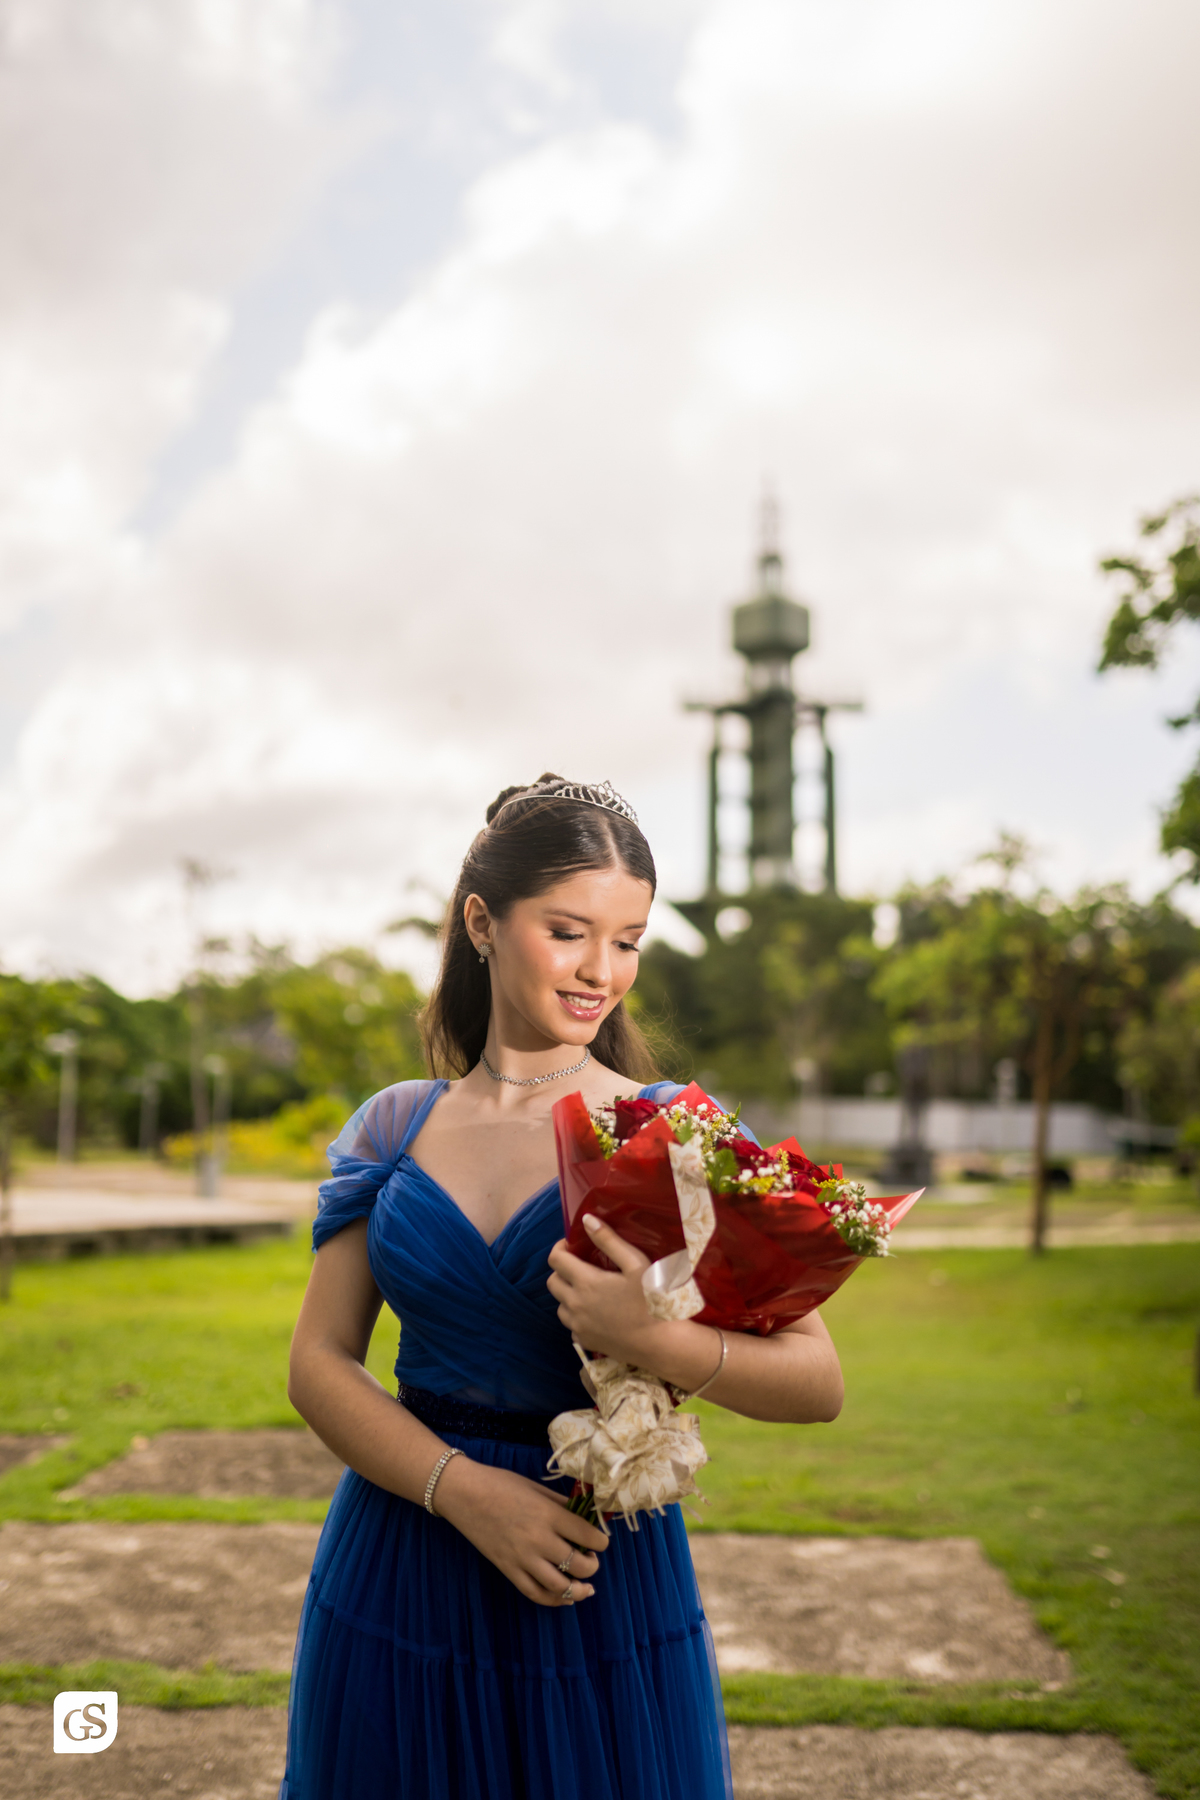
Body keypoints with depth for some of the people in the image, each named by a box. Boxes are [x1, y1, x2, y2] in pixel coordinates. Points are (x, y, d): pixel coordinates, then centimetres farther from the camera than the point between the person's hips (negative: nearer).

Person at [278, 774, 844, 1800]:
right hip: (397, 1588, 2)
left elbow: (818, 1382, -11)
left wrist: (653, 1338, -30)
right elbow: (319, 1363, -1)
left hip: (602, 1595, -2)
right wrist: (466, 1488, -16)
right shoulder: (396, 1128, 2)